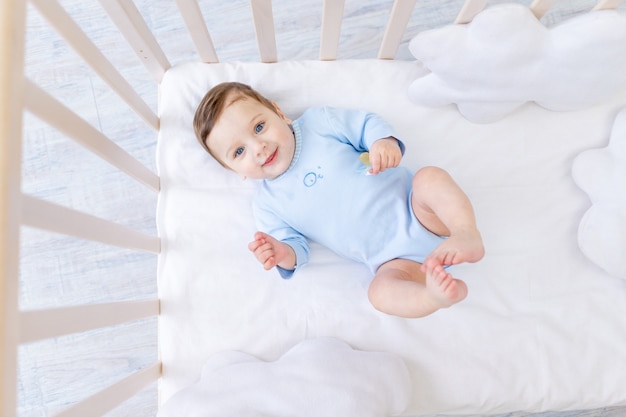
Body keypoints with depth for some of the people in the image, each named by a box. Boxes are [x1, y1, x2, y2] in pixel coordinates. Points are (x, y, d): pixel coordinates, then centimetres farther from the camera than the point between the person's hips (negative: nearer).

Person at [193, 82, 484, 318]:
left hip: (418, 209, 1)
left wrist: (384, 141, -19)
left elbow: (367, 124, 5)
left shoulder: (318, 122, 2)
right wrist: (282, 254, -19)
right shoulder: (267, 204, 4)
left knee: (430, 176, -29)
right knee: (381, 291, -29)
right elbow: (297, 248, 6)